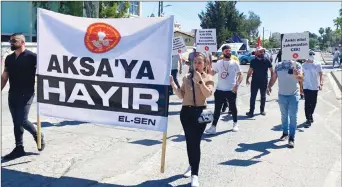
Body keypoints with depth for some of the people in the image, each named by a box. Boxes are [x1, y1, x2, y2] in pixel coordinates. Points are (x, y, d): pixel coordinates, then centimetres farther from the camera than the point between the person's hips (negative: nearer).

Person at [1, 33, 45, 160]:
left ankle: (38, 136, 15)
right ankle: (19, 148, 17)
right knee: (16, 122, 8)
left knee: (22, 121, -11)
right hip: (12, 95, 6)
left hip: (26, 94, -6)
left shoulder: (32, 57, -6)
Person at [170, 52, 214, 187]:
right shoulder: (186, 77, 8)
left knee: (195, 142, -7)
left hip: (200, 112, -3)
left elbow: (208, 94, -15)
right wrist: (173, 84, -9)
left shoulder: (208, 78, 1)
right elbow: (181, 96, 4)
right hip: (186, 111, 3)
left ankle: (194, 175, -4)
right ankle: (192, 166, 33)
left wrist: (200, 80, -23)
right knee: (189, 141, 12)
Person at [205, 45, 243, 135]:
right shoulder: (218, 63, 7)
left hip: (231, 90, -2)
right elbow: (212, 73, 11)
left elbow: (240, 75, -4)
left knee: (233, 107, 12)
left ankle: (235, 124, 31)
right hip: (220, 90, 2)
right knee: (217, 108, 3)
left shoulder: (235, 63, -1)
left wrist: (237, 85, -18)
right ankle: (213, 126, 4)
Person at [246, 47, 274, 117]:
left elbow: (271, 71, 0)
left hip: (264, 82, 1)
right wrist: (247, 79, -1)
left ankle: (262, 110, 26)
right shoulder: (253, 61, -1)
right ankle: (251, 111, 2)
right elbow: (250, 71, 4)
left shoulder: (267, 61, -3)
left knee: (263, 97, 13)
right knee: (253, 97, -2)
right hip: (255, 81, 0)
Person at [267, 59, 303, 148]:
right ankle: (285, 133, 28)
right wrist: (269, 86, -9)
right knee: (284, 115, 14)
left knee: (293, 117, -4)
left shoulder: (297, 65, -5)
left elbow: (301, 78, -16)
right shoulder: (278, 65, 4)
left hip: (293, 95, -3)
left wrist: (297, 74, -39)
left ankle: (291, 138, -2)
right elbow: (273, 78, 9)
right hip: (282, 94, 3)